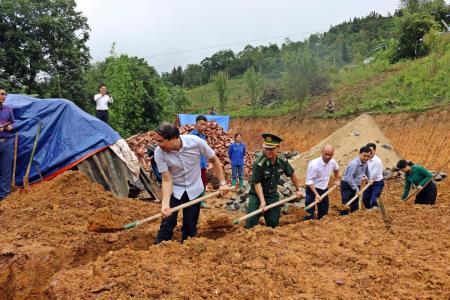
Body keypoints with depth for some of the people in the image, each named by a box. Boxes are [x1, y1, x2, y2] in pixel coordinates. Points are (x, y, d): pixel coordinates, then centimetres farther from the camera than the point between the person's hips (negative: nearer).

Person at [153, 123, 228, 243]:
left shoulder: (196, 142, -24)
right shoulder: (159, 152, -23)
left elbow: (214, 160, -8)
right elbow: (166, 180, -19)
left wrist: (222, 183, -8)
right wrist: (165, 203, -31)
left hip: (194, 190, 0)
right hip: (174, 190, 0)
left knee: (190, 226, 7)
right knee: (167, 224, -3)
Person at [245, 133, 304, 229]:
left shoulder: (282, 160, -10)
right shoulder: (258, 163, -24)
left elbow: (292, 175, 6)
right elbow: (257, 183, -20)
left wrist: (298, 190, 15)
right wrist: (262, 201, -25)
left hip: (272, 195, 4)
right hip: (257, 195, -4)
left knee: (273, 224, 6)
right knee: (251, 223, -9)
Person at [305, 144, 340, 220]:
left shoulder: (332, 162, -4)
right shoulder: (314, 164, -25)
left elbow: (336, 169, 22)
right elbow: (309, 180, -23)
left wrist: (337, 179, 26)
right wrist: (316, 194, -29)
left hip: (324, 190, 7)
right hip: (313, 189, -7)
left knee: (323, 214, 15)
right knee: (309, 215, -7)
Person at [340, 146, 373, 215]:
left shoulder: (365, 162, -1)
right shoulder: (354, 164, -27)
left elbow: (366, 170, 25)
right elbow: (349, 179, -29)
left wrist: (369, 179, 30)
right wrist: (357, 190, -21)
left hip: (356, 185, 8)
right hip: (347, 185, -8)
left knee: (355, 207, 13)